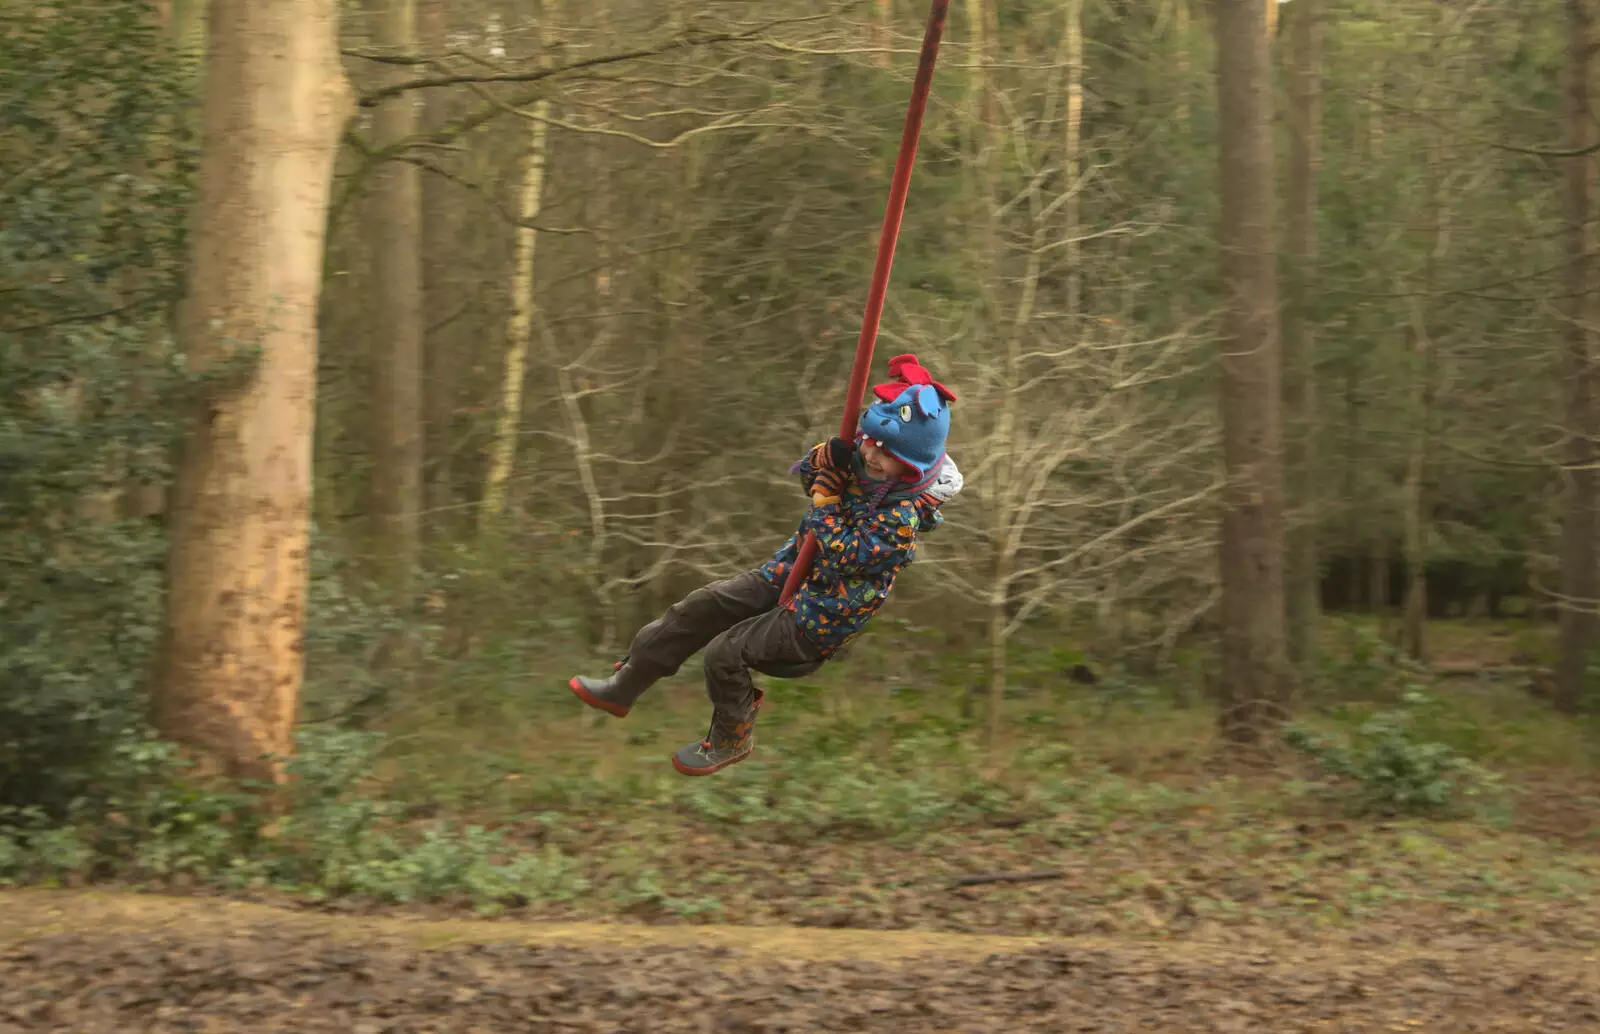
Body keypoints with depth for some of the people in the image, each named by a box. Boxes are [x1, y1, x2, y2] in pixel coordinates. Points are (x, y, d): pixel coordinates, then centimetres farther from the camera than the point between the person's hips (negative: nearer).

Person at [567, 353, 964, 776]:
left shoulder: (903, 516, -27)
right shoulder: (858, 463, -6)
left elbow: (841, 557, -29)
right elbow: (805, 472, 8)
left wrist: (827, 496, -25)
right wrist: (823, 458, -15)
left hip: (818, 620, -8)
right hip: (786, 576, 8)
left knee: (724, 653, -15)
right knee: (696, 609, 5)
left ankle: (732, 741, 11)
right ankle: (623, 688, 19)